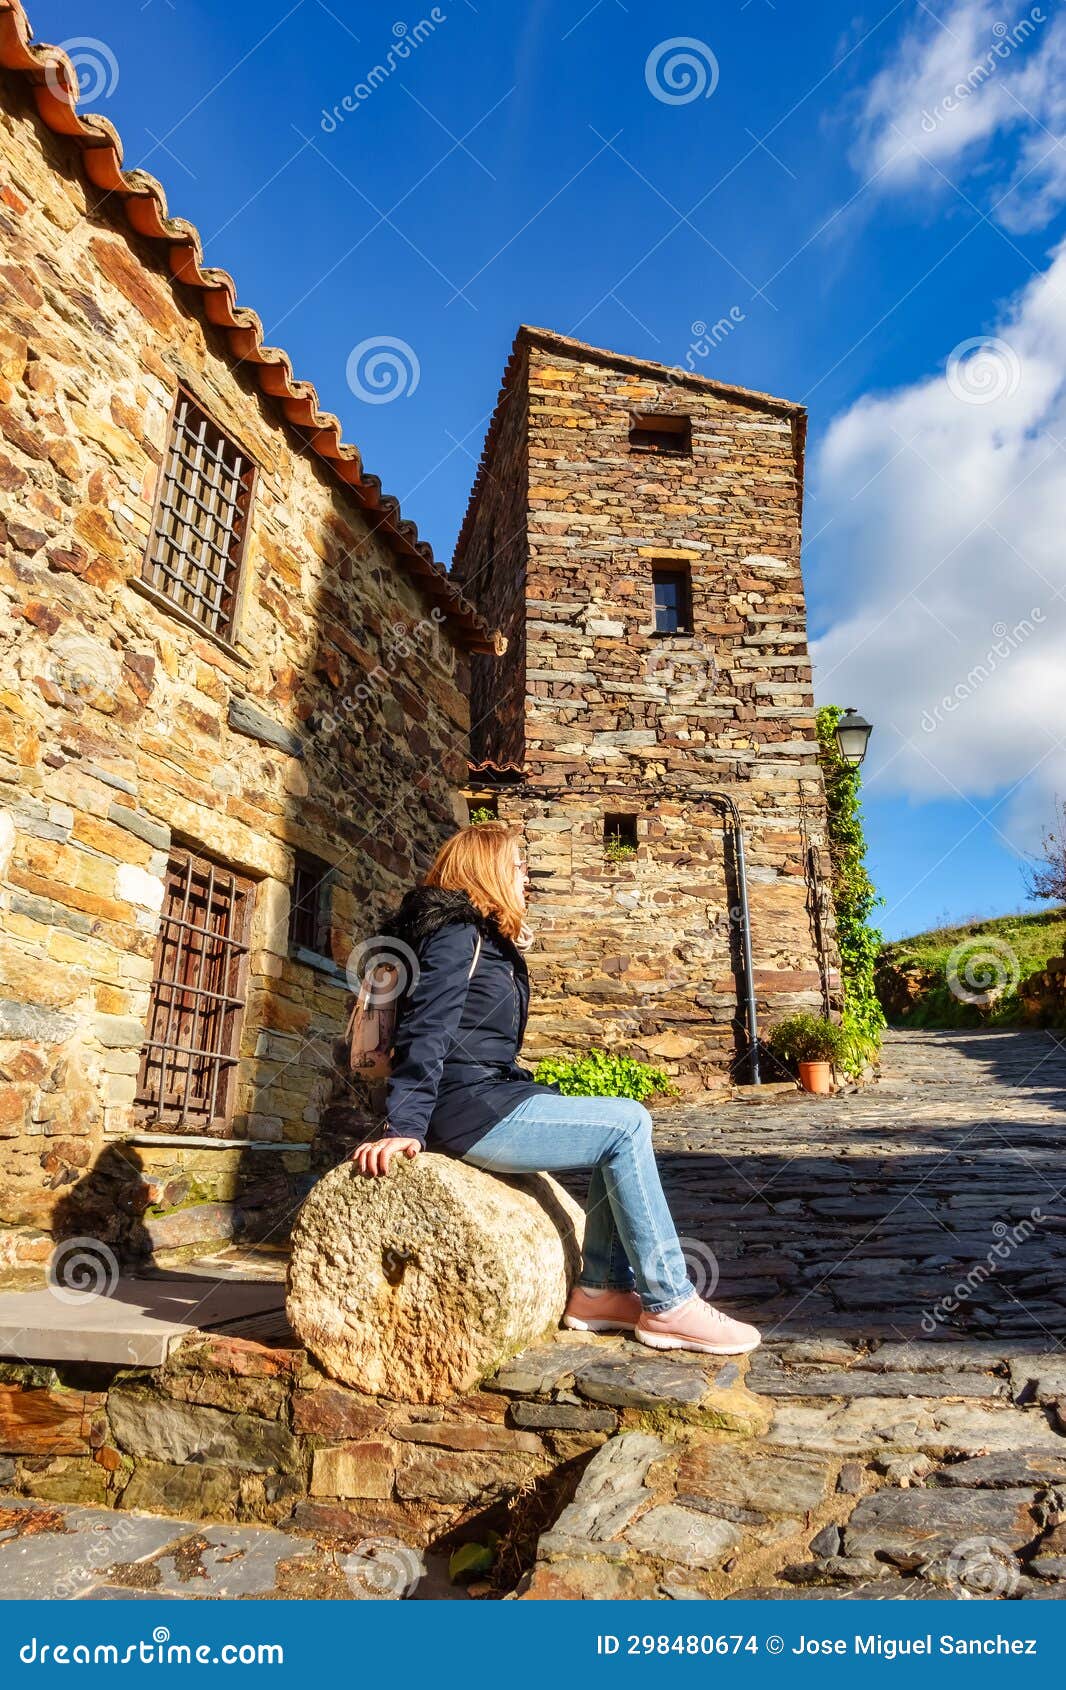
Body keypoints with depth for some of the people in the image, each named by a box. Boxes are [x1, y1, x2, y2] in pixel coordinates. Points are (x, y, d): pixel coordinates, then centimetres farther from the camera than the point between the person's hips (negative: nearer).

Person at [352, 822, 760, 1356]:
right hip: (467, 1110, -10)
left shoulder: (489, 942, 21)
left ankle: (601, 1289, 3)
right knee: (627, 1124, -12)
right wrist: (405, 1128, -24)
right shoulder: (457, 933, -9)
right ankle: (668, 1306, -7)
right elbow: (424, 1033, -18)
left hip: (488, 1097, 10)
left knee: (624, 1125, 6)